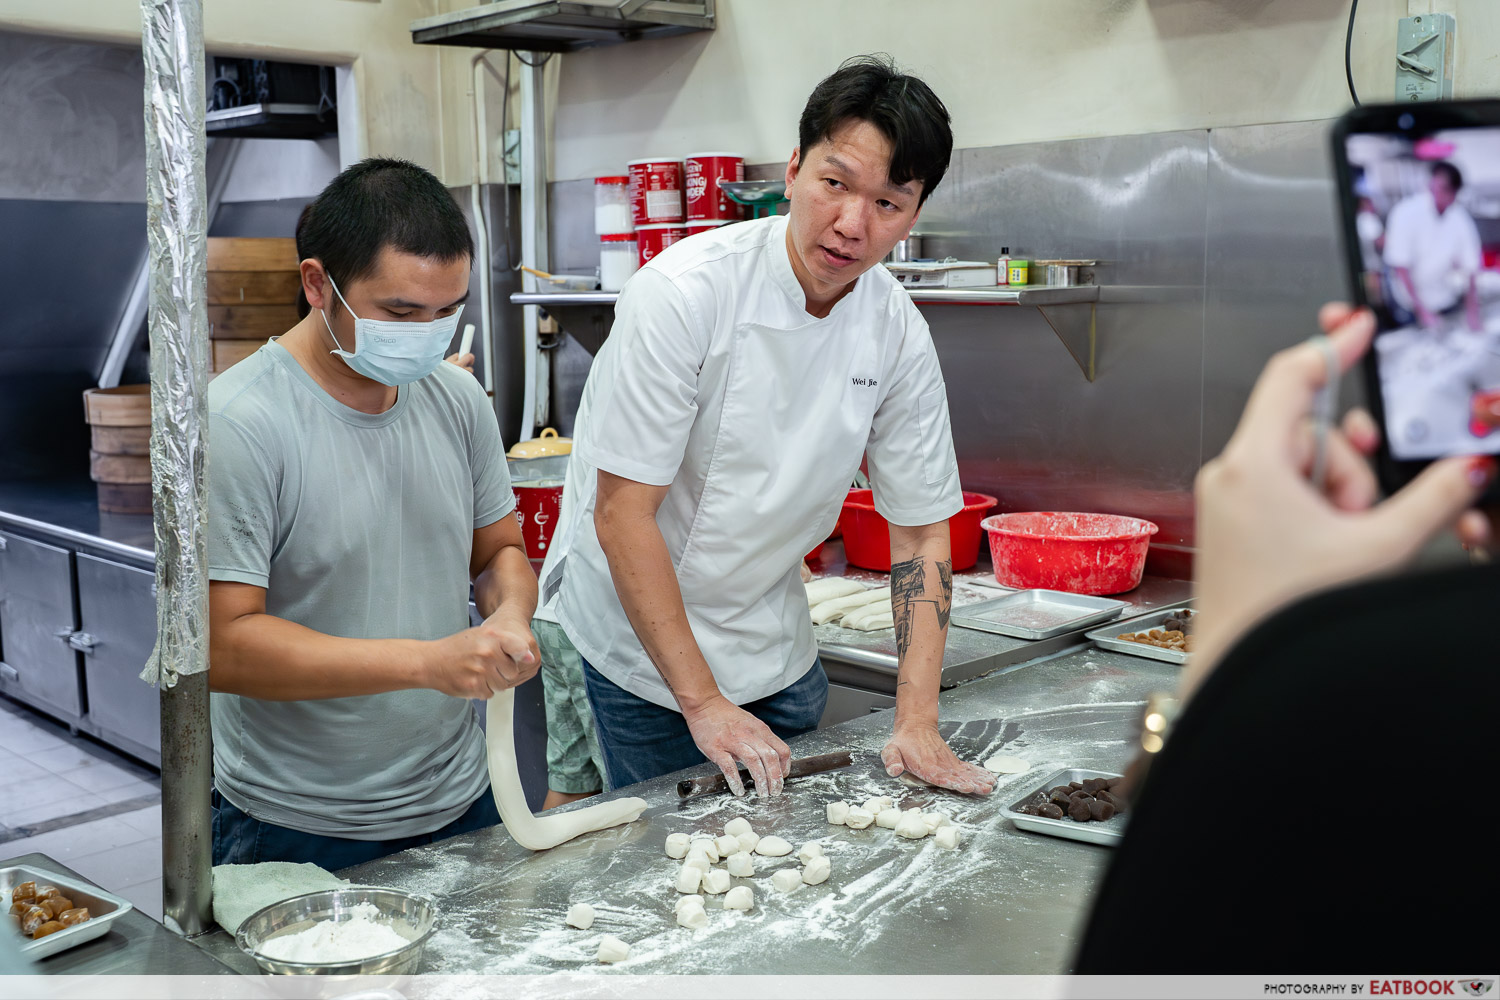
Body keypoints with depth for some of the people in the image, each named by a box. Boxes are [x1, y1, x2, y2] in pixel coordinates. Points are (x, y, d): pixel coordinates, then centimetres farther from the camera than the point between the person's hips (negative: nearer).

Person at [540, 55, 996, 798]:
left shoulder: (898, 333, -9)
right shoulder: (683, 292, -23)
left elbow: (921, 532, -2)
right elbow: (623, 514, -22)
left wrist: (917, 721, -9)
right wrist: (702, 701, -20)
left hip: (774, 651, 5)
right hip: (634, 649, -5)